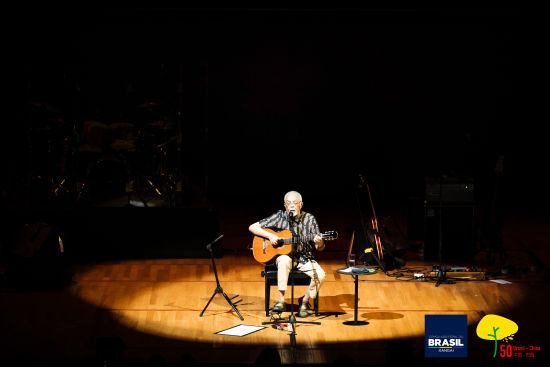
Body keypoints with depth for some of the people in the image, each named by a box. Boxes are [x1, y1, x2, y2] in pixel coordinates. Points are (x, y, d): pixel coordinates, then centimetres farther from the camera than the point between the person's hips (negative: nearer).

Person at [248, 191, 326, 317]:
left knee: (320, 275, -26)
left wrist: (319, 243, -23)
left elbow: (320, 248, 2)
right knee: (284, 260, -38)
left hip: (304, 259, 2)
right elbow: (252, 227, -2)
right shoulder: (280, 217, -1)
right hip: (284, 255, -1)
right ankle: (281, 301, -33)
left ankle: (305, 301, 1)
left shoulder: (309, 219, 1)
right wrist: (270, 235, -16)